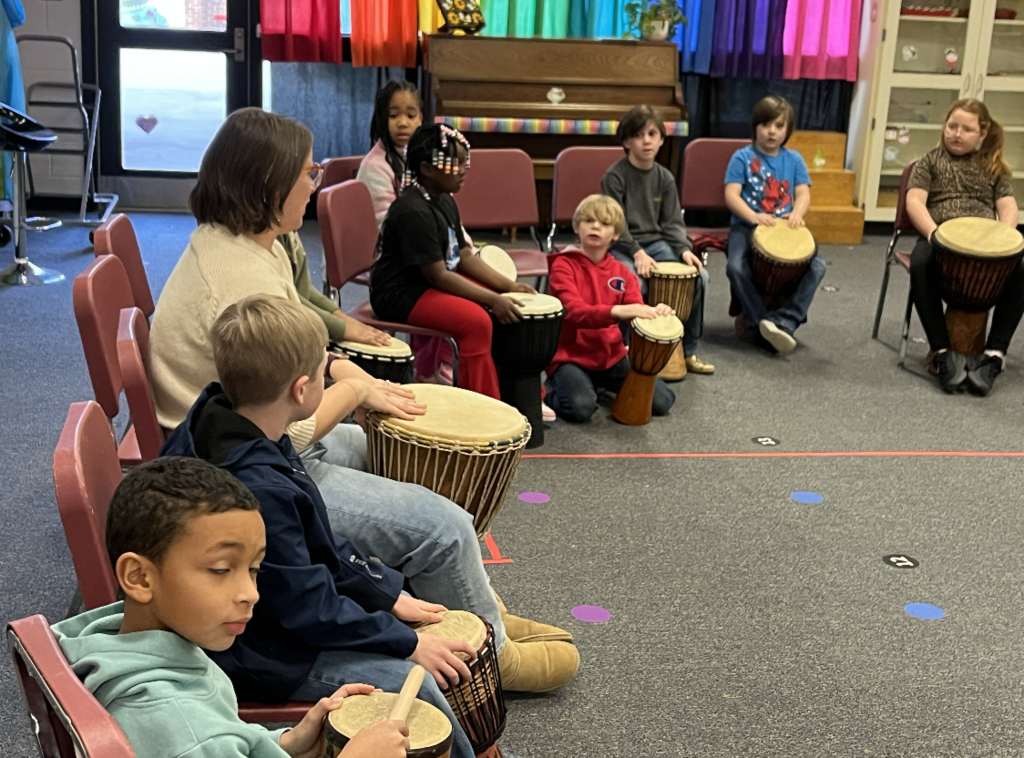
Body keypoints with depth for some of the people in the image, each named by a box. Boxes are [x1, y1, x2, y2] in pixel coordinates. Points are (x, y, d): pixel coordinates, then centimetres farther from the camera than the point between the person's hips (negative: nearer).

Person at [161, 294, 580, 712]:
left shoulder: (221, 417, -7)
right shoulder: (258, 491, -36)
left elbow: (315, 534, 4)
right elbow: (307, 608, -26)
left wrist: (386, 591, 5)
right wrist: (408, 643, -15)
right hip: (257, 644, -9)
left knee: (441, 523, 9)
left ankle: (493, 641, 30)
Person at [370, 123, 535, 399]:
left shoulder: (445, 201, 8)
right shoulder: (413, 212, -23)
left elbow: (464, 256, 11)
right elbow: (437, 275, -24)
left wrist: (508, 286, 0)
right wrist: (491, 299, -24)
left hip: (436, 282, 10)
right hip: (400, 294, -10)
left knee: (507, 308, 6)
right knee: (476, 321, -28)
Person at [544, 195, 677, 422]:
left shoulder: (621, 272, 7)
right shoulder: (563, 265, -10)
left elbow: (637, 311, -3)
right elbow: (574, 311, -24)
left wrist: (654, 312, -28)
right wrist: (617, 311, -41)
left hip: (612, 356, 6)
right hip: (570, 357, -6)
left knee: (661, 402, -3)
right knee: (581, 408, -33)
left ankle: (603, 384, 21)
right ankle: (553, 389, 3)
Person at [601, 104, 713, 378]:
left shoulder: (664, 178, 7)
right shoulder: (615, 176, -8)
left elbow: (672, 222, 6)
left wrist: (684, 249, -13)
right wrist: (637, 252, -24)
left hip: (656, 242, 5)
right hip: (621, 246, -5)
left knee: (699, 276, -13)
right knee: (635, 284, -35)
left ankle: (687, 350, 3)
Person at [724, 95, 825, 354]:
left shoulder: (793, 159, 12)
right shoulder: (742, 157, 1)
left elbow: (803, 193, 4)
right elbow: (731, 194, -9)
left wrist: (797, 213, -19)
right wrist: (754, 217, -26)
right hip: (746, 225, -3)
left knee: (817, 265, -21)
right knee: (736, 267, -33)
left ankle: (784, 321, -24)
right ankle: (759, 323, -20)